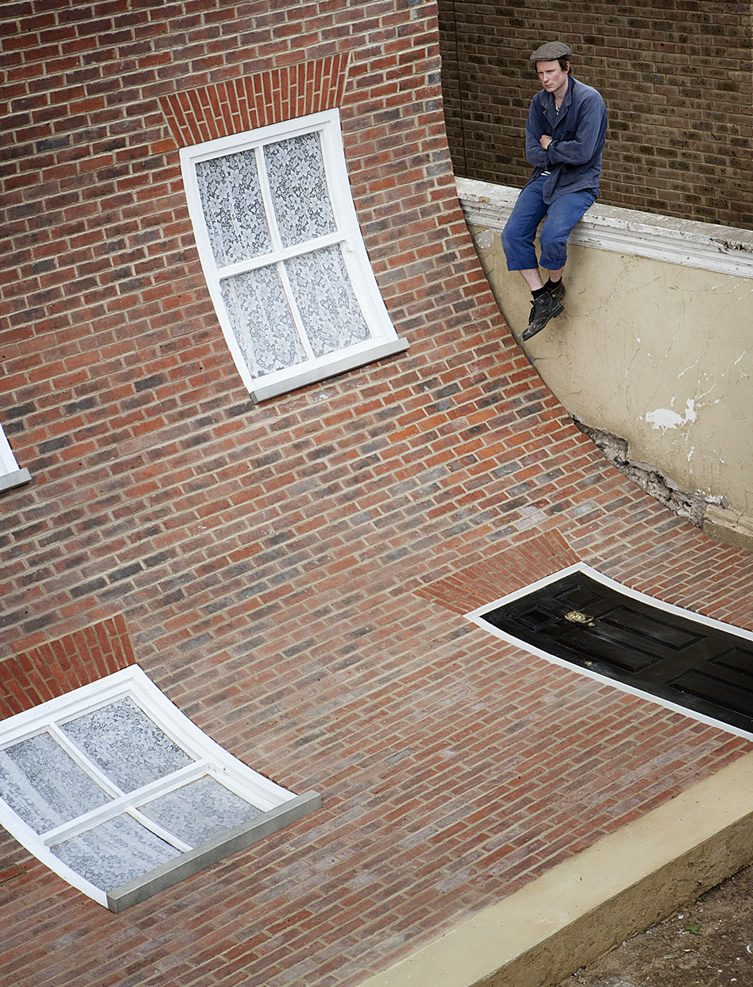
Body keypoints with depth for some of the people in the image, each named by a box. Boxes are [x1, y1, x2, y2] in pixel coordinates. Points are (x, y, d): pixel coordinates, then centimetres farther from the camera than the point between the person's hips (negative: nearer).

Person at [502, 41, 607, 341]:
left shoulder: (589, 100, -13)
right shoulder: (539, 102, 6)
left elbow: (583, 151, -21)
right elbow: (532, 153, 1)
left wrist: (550, 147, -6)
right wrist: (563, 153, -12)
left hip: (578, 182, -6)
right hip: (544, 177, 6)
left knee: (551, 236, -29)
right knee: (512, 235, -14)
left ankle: (555, 286, 3)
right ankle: (542, 298, -3)